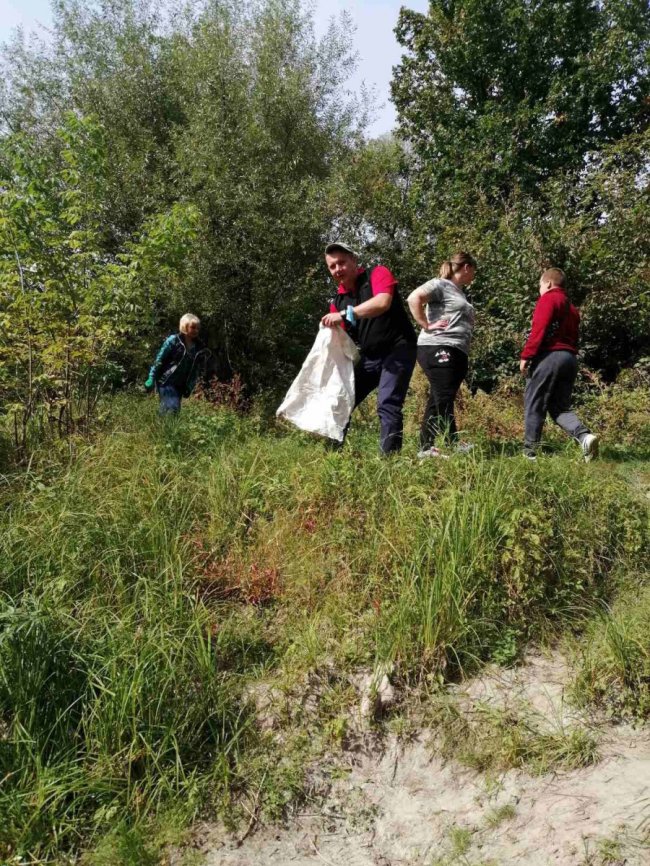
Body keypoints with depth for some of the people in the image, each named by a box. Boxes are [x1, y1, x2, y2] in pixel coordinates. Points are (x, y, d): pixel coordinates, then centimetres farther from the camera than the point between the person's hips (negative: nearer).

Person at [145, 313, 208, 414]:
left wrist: (189, 387, 7)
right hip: (166, 381, -6)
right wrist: (151, 379, -11)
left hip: (180, 386, 6)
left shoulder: (198, 347, 6)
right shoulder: (173, 341, -9)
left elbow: (195, 370, 12)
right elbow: (159, 360, -8)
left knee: (176, 410, 6)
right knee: (172, 408, -19)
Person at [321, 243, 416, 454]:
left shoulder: (377, 274, -6)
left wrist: (345, 314, -29)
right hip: (368, 357, 7)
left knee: (387, 405, -22)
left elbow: (383, 302, -27)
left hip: (397, 350, -7)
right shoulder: (338, 301, 10)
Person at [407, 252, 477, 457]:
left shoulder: (459, 292, 26)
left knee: (439, 400, 8)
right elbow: (414, 298, -17)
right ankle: (454, 444, -4)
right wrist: (426, 325, -15)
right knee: (443, 398, -7)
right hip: (438, 349, -10)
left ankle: (427, 447, 10)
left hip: (457, 354, 10)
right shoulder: (441, 285, -3)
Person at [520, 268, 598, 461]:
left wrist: (526, 356, -14)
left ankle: (530, 451, 1)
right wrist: (568, 355, 20)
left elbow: (539, 329, -14)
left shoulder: (548, 299, -1)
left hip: (549, 356, -8)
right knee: (560, 407, 10)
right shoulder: (571, 307, 25)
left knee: (534, 406, -1)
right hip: (570, 359, 8)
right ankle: (585, 436, -13)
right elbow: (572, 337, 20)